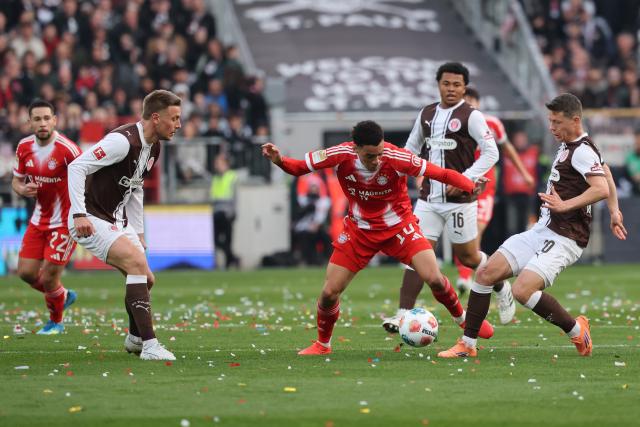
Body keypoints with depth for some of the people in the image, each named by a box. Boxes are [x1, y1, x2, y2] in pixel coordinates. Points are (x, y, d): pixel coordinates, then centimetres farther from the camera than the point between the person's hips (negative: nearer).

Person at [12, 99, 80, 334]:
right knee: (26, 273, 5)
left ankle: (56, 321, 23)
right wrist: (22, 189, -13)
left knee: (49, 277, -5)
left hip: (65, 222, -6)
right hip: (39, 220, 6)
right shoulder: (24, 147, -2)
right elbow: (17, 180, 11)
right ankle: (63, 296, 34)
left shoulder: (66, 148, -22)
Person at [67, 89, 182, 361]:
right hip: (91, 221, -10)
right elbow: (77, 167, -26)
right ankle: (149, 345, -24)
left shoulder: (153, 147, 8)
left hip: (116, 221, 10)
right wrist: (79, 214, -32)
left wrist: (139, 233, 20)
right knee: (137, 262, -24)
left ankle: (135, 338, 33)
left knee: (145, 278, 9)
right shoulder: (123, 141, -23)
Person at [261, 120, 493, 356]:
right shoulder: (341, 155, -21)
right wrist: (279, 160, -28)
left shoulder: (396, 158, -27)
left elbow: (441, 174, -25)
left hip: (398, 226, -2)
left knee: (434, 278, -17)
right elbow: (300, 167, -8)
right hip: (359, 230, 2)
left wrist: (471, 186, -41)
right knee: (330, 292, -4)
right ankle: (322, 344, 23)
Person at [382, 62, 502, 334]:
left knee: (467, 256, 6)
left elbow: (491, 153, -11)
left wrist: (466, 179, -19)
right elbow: (411, 148, 22)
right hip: (429, 198, 5)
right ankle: (404, 314, -7)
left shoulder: (471, 116, -7)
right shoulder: (426, 114, 11)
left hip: (459, 199, -5)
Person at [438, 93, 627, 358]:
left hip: (564, 239, -10)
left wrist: (565, 205, -31)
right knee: (486, 273, 1)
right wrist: (614, 211, 38)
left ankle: (576, 330, -5)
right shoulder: (568, 146, 15)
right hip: (542, 231, 10)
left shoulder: (582, 151, -14)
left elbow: (601, 189, -29)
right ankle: (467, 344, 7)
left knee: (522, 291, -25)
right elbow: (605, 170, 32)